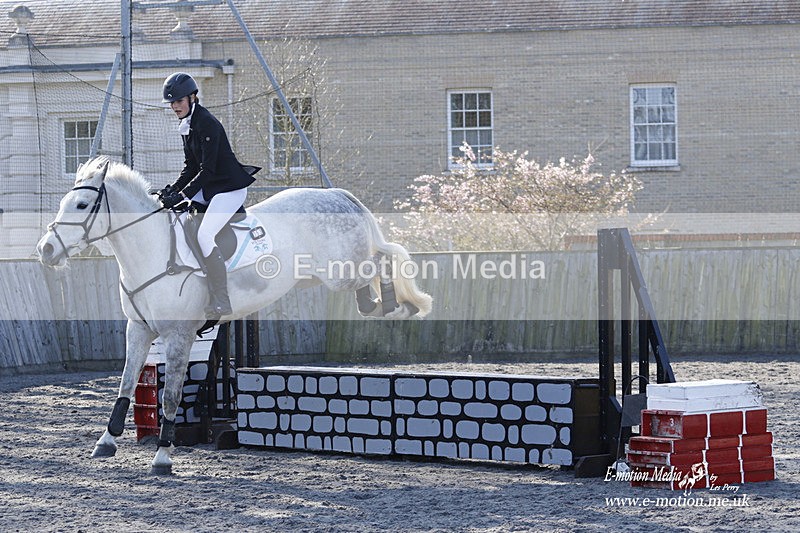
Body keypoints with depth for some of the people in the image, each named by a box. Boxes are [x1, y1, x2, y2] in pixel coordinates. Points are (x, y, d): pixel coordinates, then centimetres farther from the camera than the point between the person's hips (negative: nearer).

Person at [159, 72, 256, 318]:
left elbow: (207, 169, -24)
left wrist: (182, 195, -27)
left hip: (230, 188, -10)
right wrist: (173, 188, -3)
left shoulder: (207, 124, -20)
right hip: (208, 187, 10)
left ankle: (221, 302, -19)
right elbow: (191, 167, 13)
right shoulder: (186, 126, 9)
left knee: (204, 236, -23)